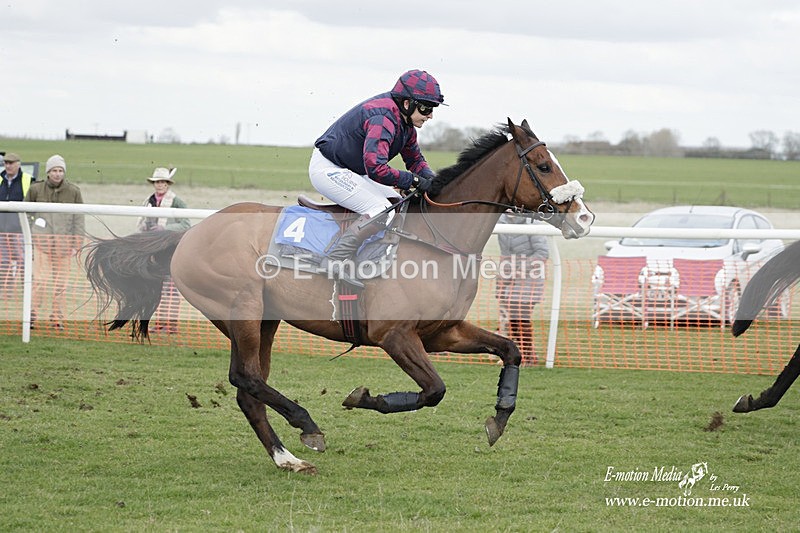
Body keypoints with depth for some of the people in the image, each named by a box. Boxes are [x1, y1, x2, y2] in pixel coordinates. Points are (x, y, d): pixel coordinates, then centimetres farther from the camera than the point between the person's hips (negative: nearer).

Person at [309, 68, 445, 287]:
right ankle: (338, 259, -27)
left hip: (351, 171, 11)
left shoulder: (405, 121, 5)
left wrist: (432, 182, -2)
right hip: (327, 169, -11)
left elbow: (415, 158, 18)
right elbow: (375, 167, -39)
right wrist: (414, 180, -30)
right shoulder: (383, 118, -28)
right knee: (382, 211, -24)